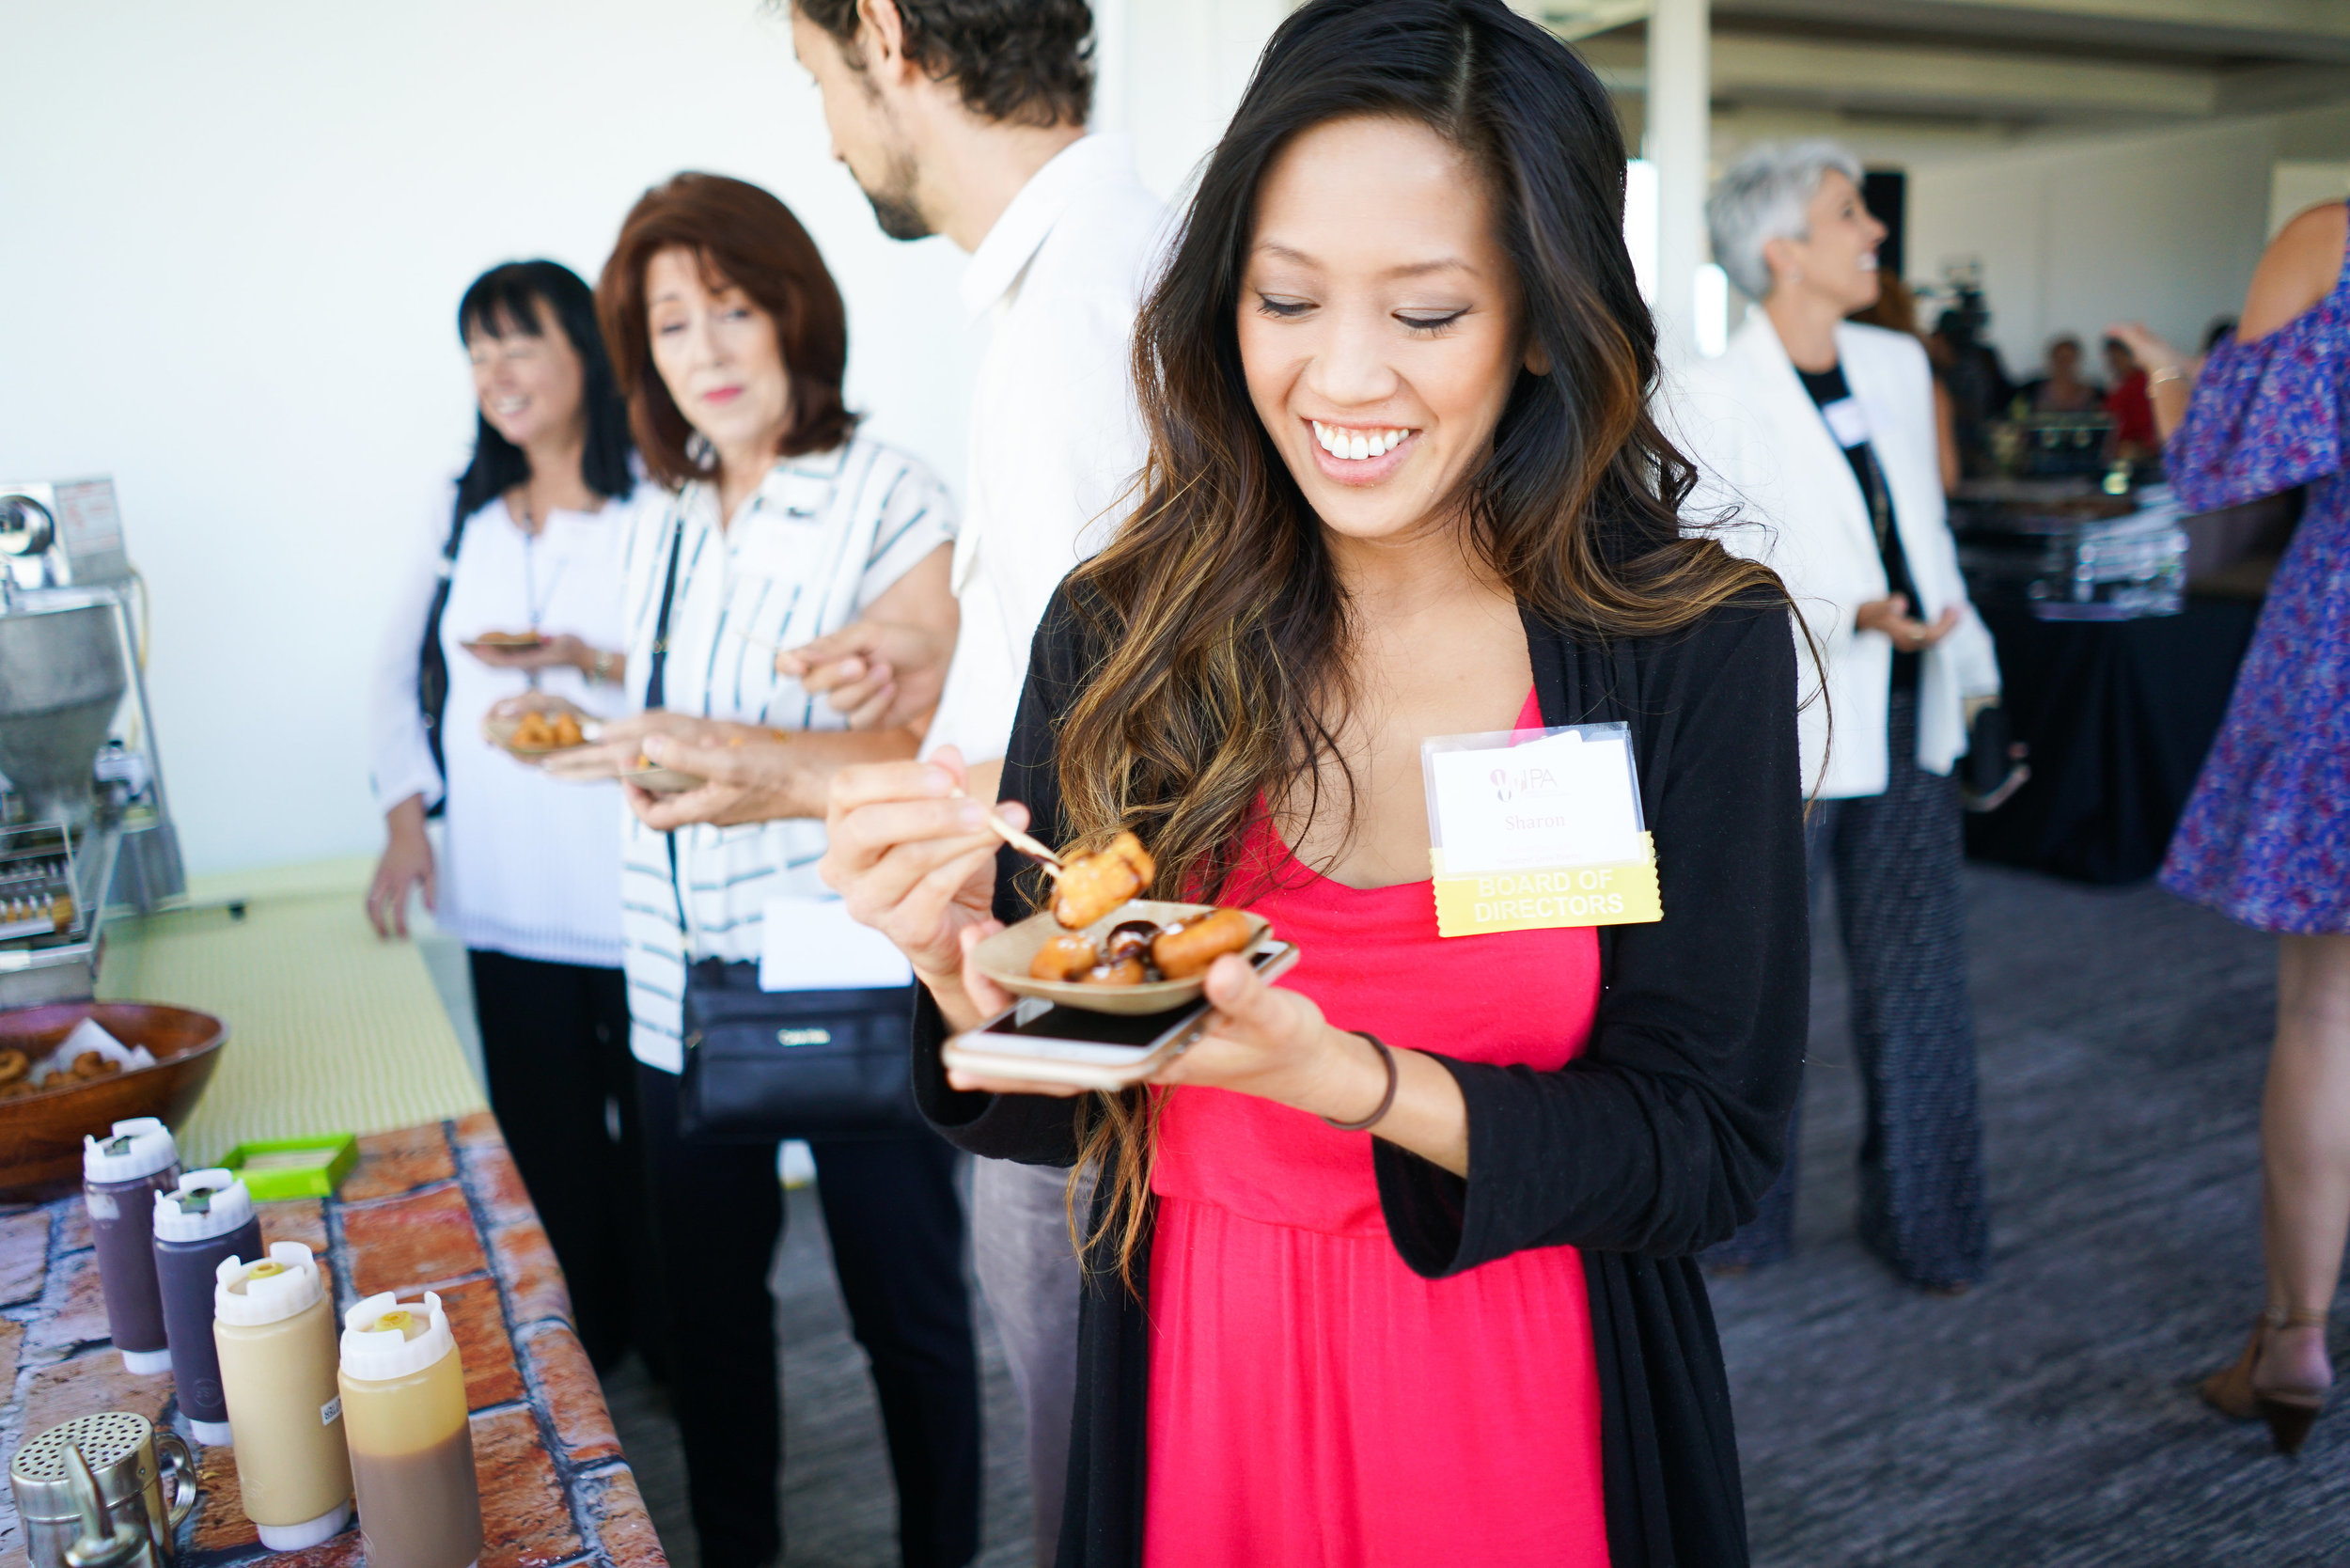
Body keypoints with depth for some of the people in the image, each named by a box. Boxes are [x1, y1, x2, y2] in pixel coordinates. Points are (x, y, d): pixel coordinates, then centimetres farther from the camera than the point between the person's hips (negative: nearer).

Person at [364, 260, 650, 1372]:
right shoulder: (461, 517, 12)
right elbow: (398, 673, 17)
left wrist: (596, 664, -23)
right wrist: (405, 814, 6)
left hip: (636, 897, -5)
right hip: (504, 902, 5)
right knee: (546, 1148, 13)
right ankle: (580, 1350, 32)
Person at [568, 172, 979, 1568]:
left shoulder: (885, 498, -9)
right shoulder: (673, 527, 13)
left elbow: (935, 750, -19)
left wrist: (755, 757, -29)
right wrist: (586, 726, 11)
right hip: (688, 985, 7)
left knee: (907, 1308, 7)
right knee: (707, 1294, 18)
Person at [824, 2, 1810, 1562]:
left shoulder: (1700, 649, -13)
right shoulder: (1116, 639, -9)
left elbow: (1711, 1150, -13)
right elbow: (1043, 1111, -2)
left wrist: (1340, 1076, -28)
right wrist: (964, 955, -23)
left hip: (1531, 1398, -1)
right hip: (1193, 1388, 2)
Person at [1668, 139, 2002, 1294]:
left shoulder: (1899, 365, 10)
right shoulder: (1714, 398, -10)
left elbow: (1928, 534, 17)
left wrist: (1971, 670, 16)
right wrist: (1854, 617, -24)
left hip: (1907, 722, 6)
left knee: (1917, 982, 9)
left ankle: (1919, 1222, 26)